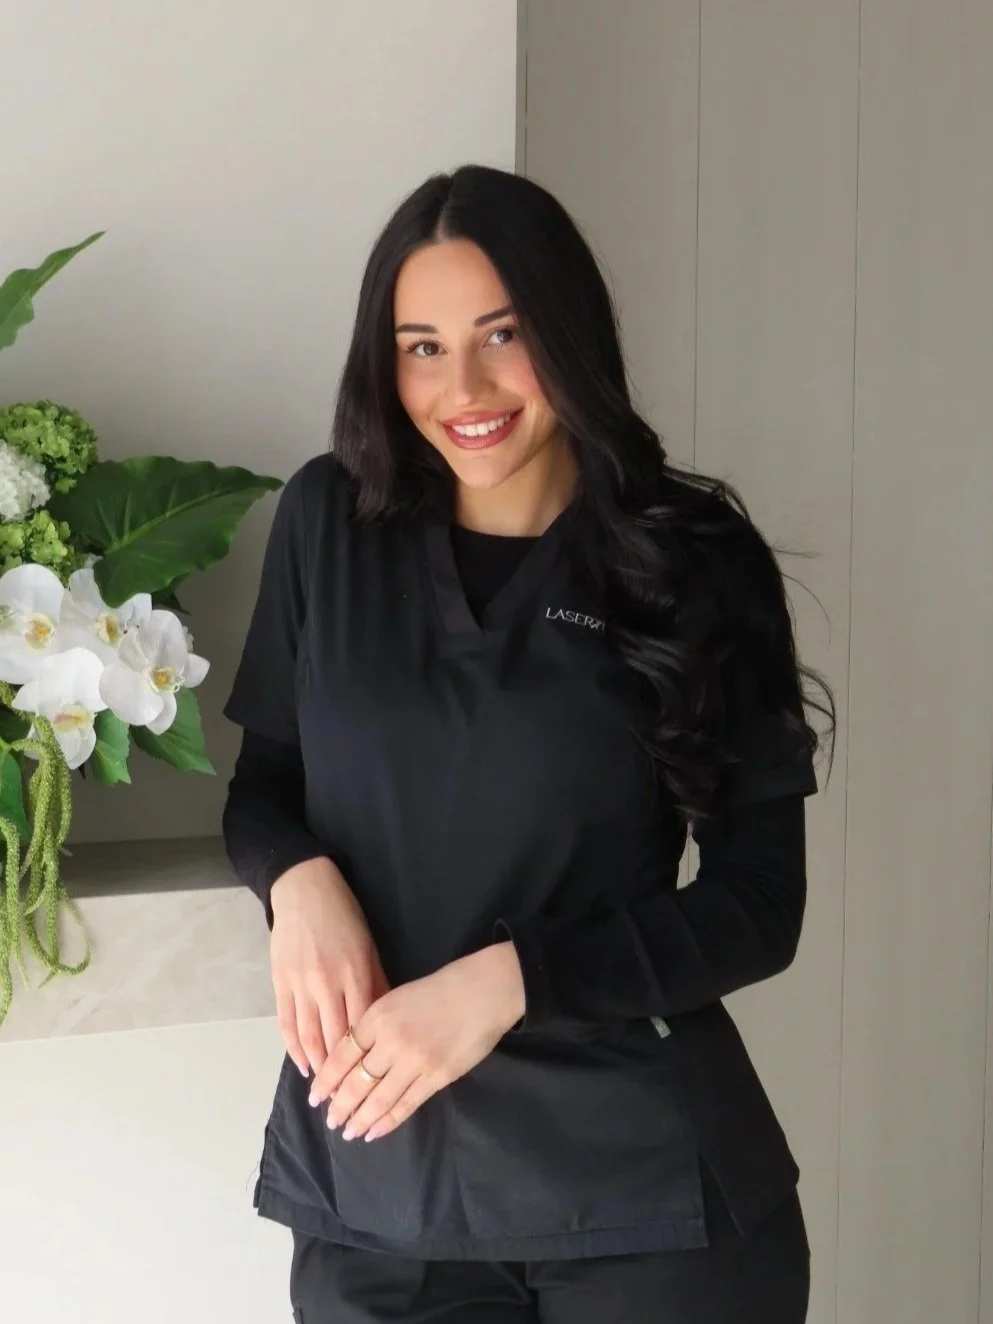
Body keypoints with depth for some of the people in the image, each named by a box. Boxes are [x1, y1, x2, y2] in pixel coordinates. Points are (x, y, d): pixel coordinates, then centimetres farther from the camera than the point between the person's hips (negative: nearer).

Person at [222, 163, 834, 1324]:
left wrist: (509, 979, -18)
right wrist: (299, 880, -13)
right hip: (376, 1178, 2)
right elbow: (262, 780, 10)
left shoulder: (695, 561, -6)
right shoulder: (329, 523, 0)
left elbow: (760, 903, -6)